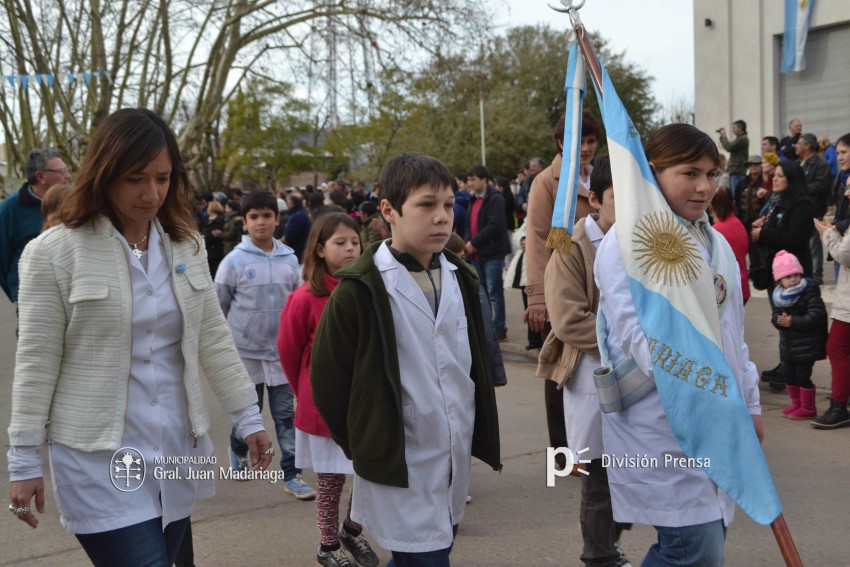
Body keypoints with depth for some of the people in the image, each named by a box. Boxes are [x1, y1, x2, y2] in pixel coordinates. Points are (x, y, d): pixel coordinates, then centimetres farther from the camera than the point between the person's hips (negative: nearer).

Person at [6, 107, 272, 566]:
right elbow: (36, 363, -7)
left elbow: (213, 339, 9)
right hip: (99, 459, -5)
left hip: (176, 451, 5)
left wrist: (247, 417, 7)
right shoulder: (53, 252, -9)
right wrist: (24, 461, -6)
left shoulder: (187, 245, 5)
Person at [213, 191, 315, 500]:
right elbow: (218, 306, 0)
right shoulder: (234, 260, -7)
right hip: (246, 351, -2)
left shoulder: (289, 258, 2)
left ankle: (291, 474, 8)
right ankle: (239, 452, 38)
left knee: (286, 414, 2)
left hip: (282, 350, 2)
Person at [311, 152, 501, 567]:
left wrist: (476, 433, 11)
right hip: (399, 467, -6)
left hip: (455, 459, 7)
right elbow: (327, 379, -7)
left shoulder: (460, 279, 7)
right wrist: (364, 445, 0)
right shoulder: (361, 289, -13)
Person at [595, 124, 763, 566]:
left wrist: (748, 404, 21)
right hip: (661, 428, -8)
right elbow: (644, 336, -25)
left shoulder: (716, 243, 14)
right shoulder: (627, 243, -13)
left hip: (717, 426, 8)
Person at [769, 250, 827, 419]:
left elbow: (815, 316, -22)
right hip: (788, 345, 6)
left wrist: (792, 322, -23)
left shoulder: (810, 292, -15)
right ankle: (797, 403, 29)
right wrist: (779, 320, -18)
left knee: (802, 375, -4)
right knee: (788, 374, 12)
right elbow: (775, 315, 6)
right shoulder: (779, 296, 4)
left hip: (807, 345, -6)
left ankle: (808, 408, 11)